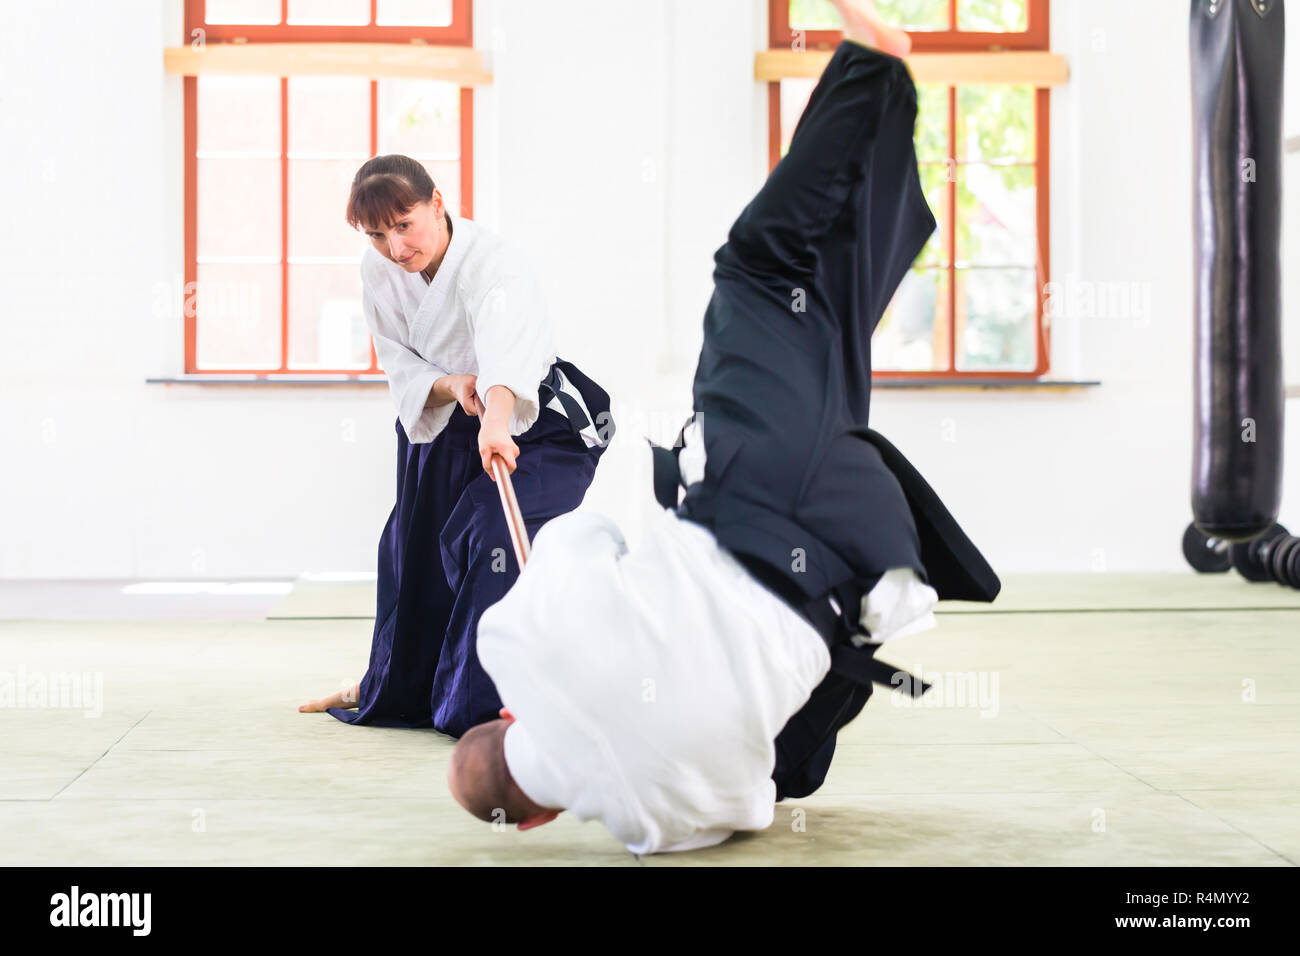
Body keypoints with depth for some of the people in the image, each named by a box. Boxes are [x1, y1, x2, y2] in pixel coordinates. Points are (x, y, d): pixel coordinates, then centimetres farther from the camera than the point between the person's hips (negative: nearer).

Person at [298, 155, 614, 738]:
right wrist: (451, 387, -27)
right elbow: (399, 363, -4)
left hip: (533, 424, -7)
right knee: (412, 550, 18)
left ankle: (496, 697, -20)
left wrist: (497, 422, -68)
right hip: (440, 427, 7)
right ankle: (391, 687, 41)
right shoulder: (378, 273, -10)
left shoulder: (492, 263, -30)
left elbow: (508, 346, -49)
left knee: (496, 534, -29)